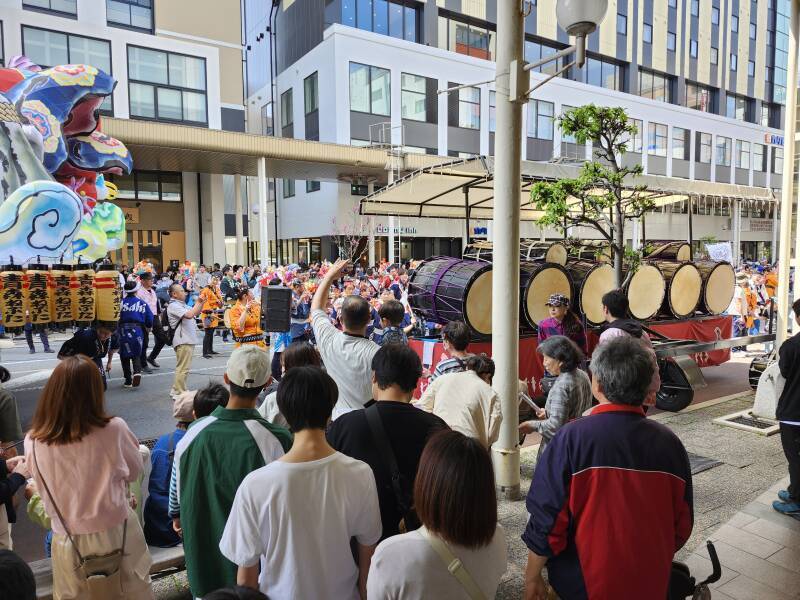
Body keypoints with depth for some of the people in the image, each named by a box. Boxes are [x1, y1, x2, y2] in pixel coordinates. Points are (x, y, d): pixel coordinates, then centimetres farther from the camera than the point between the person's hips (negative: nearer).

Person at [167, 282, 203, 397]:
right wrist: (199, 301, -14)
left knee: (182, 367, 18)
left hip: (189, 340, 10)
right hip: (182, 341, -10)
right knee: (183, 368, -7)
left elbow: (196, 312, 25)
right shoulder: (173, 306, -13)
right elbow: (189, 315, -25)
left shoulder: (182, 305, 17)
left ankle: (176, 390, 27)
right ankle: (180, 392, -2)